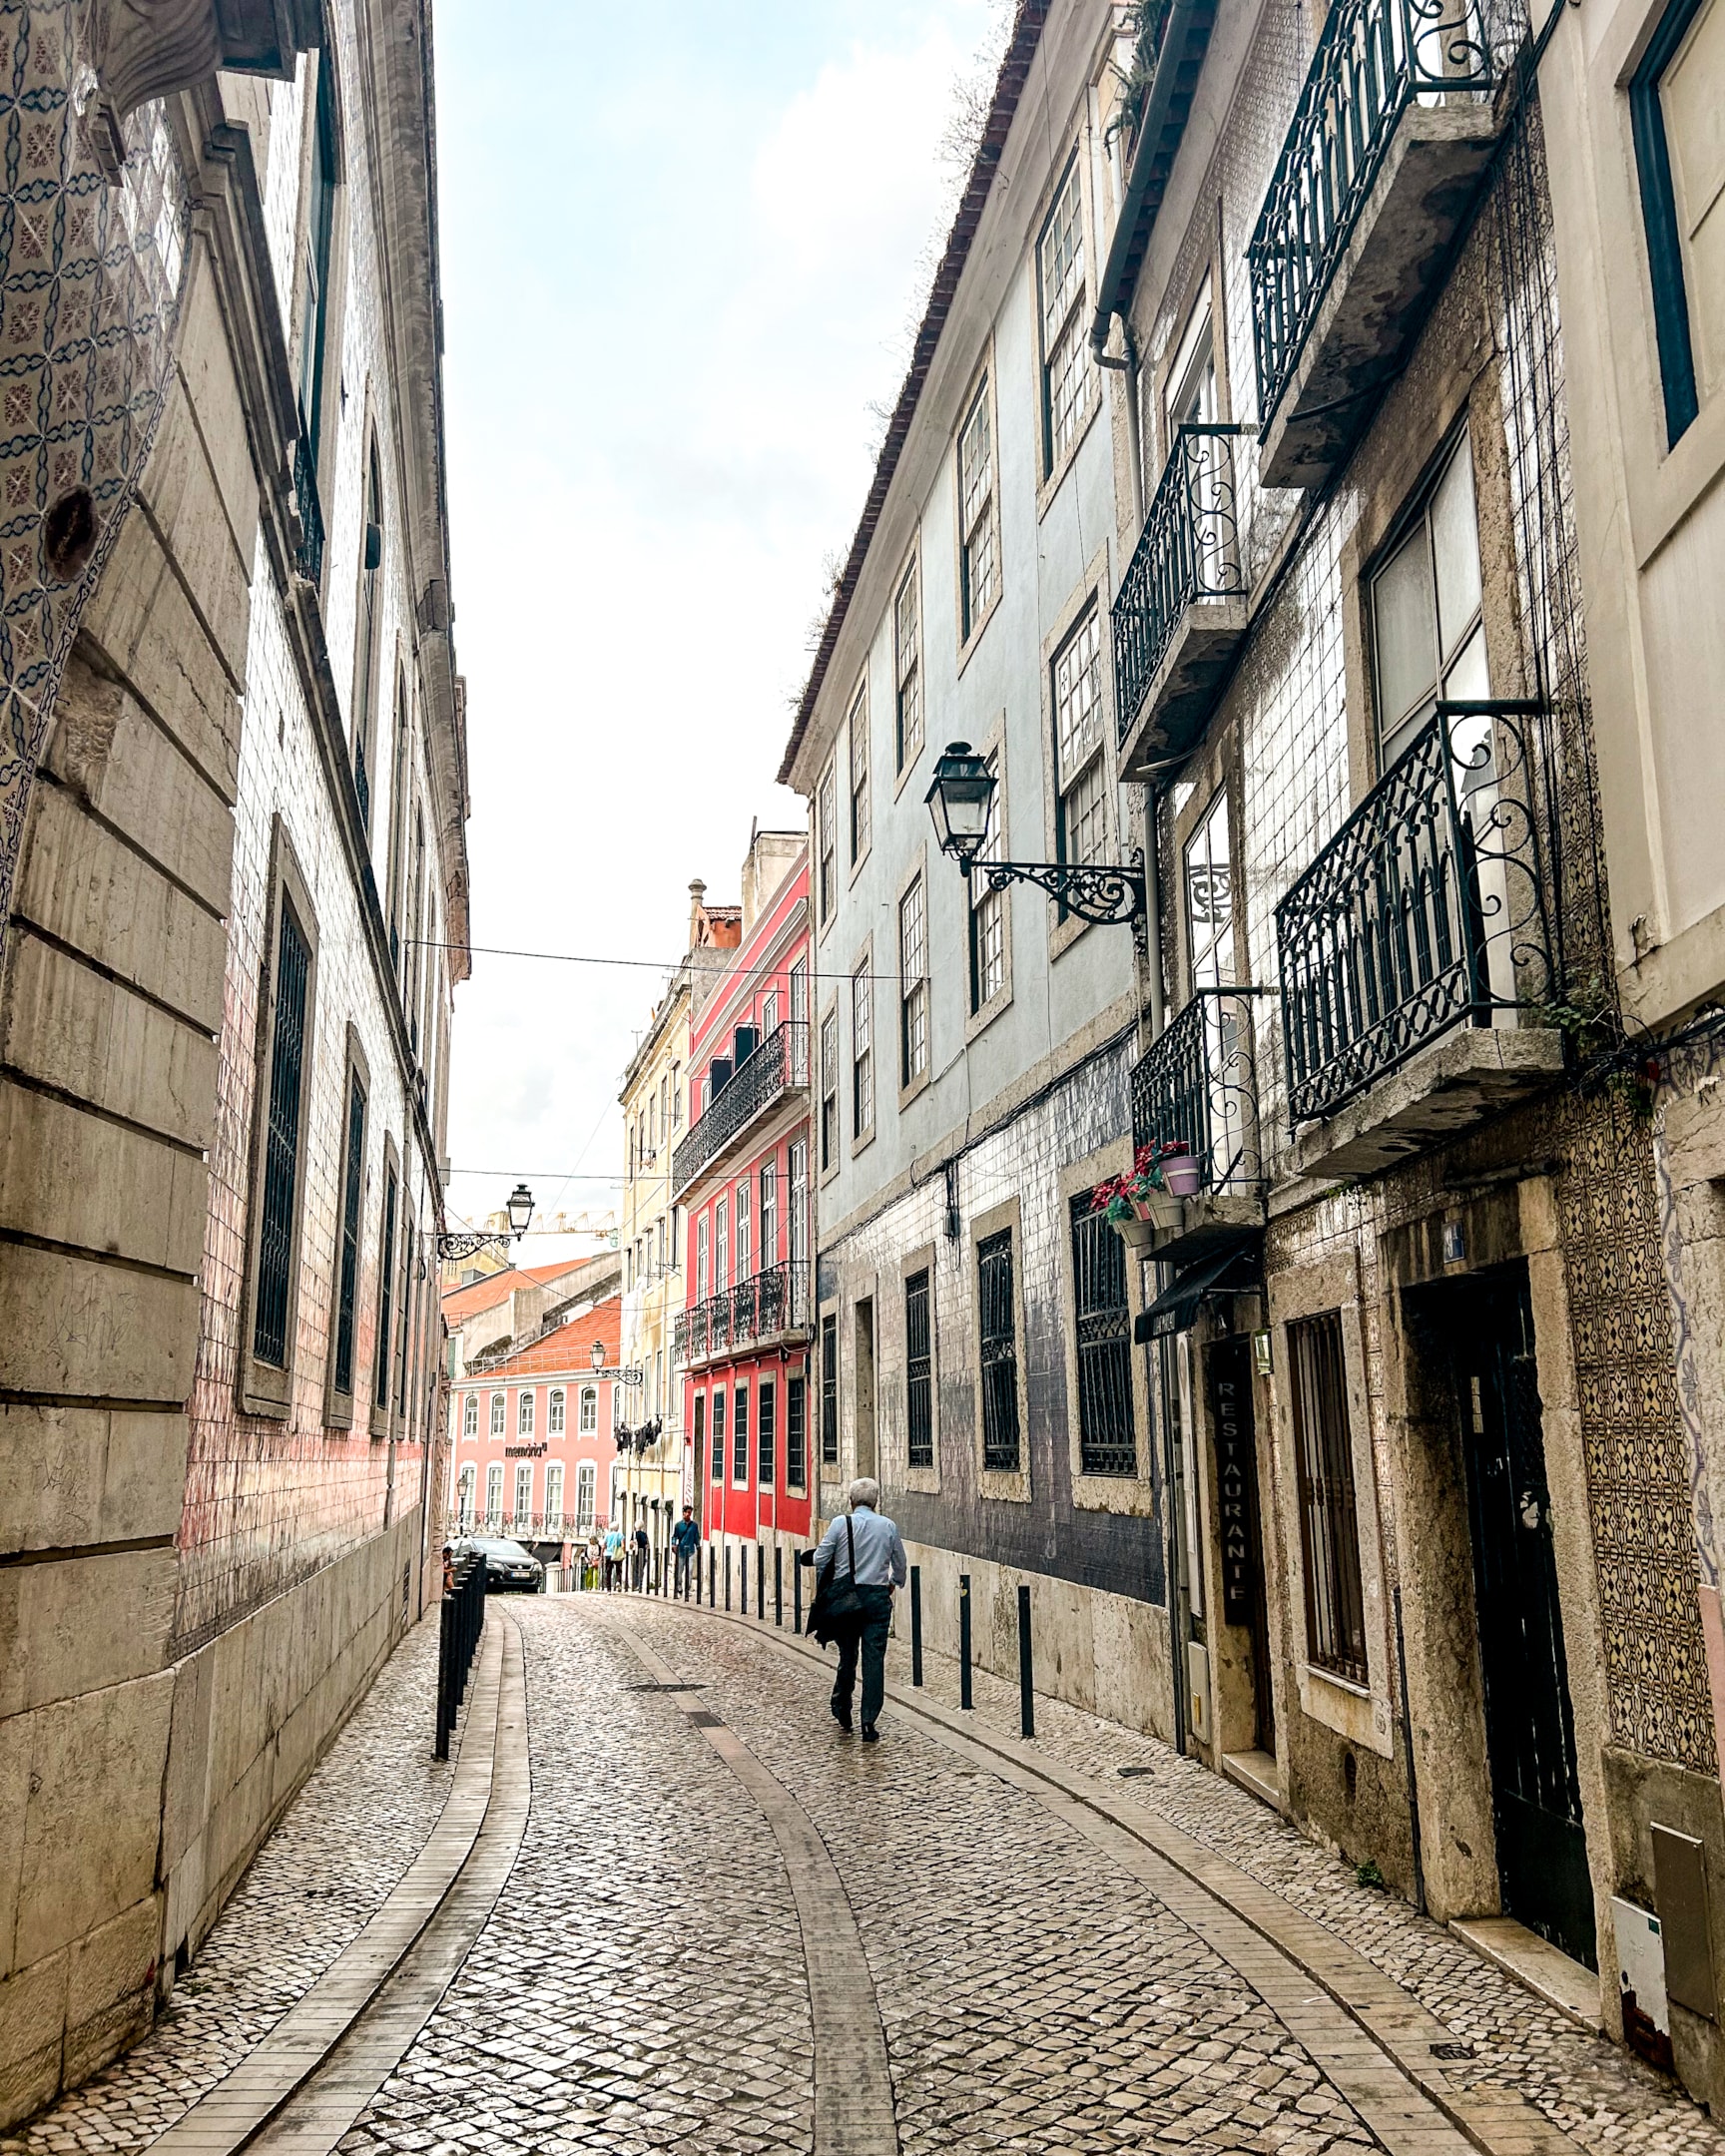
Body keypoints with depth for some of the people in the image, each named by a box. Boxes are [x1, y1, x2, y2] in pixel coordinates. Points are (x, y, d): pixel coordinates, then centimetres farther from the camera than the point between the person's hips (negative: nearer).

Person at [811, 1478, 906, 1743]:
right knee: (874, 1660, 1)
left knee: (847, 1655, 15)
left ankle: (842, 1713, 27)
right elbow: (900, 1564, 13)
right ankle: (869, 1725, -1)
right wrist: (894, 1583, 32)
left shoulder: (840, 1524, -3)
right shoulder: (888, 1526, 2)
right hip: (878, 1597, 0)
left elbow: (820, 1559, -3)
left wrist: (821, 1590, 14)